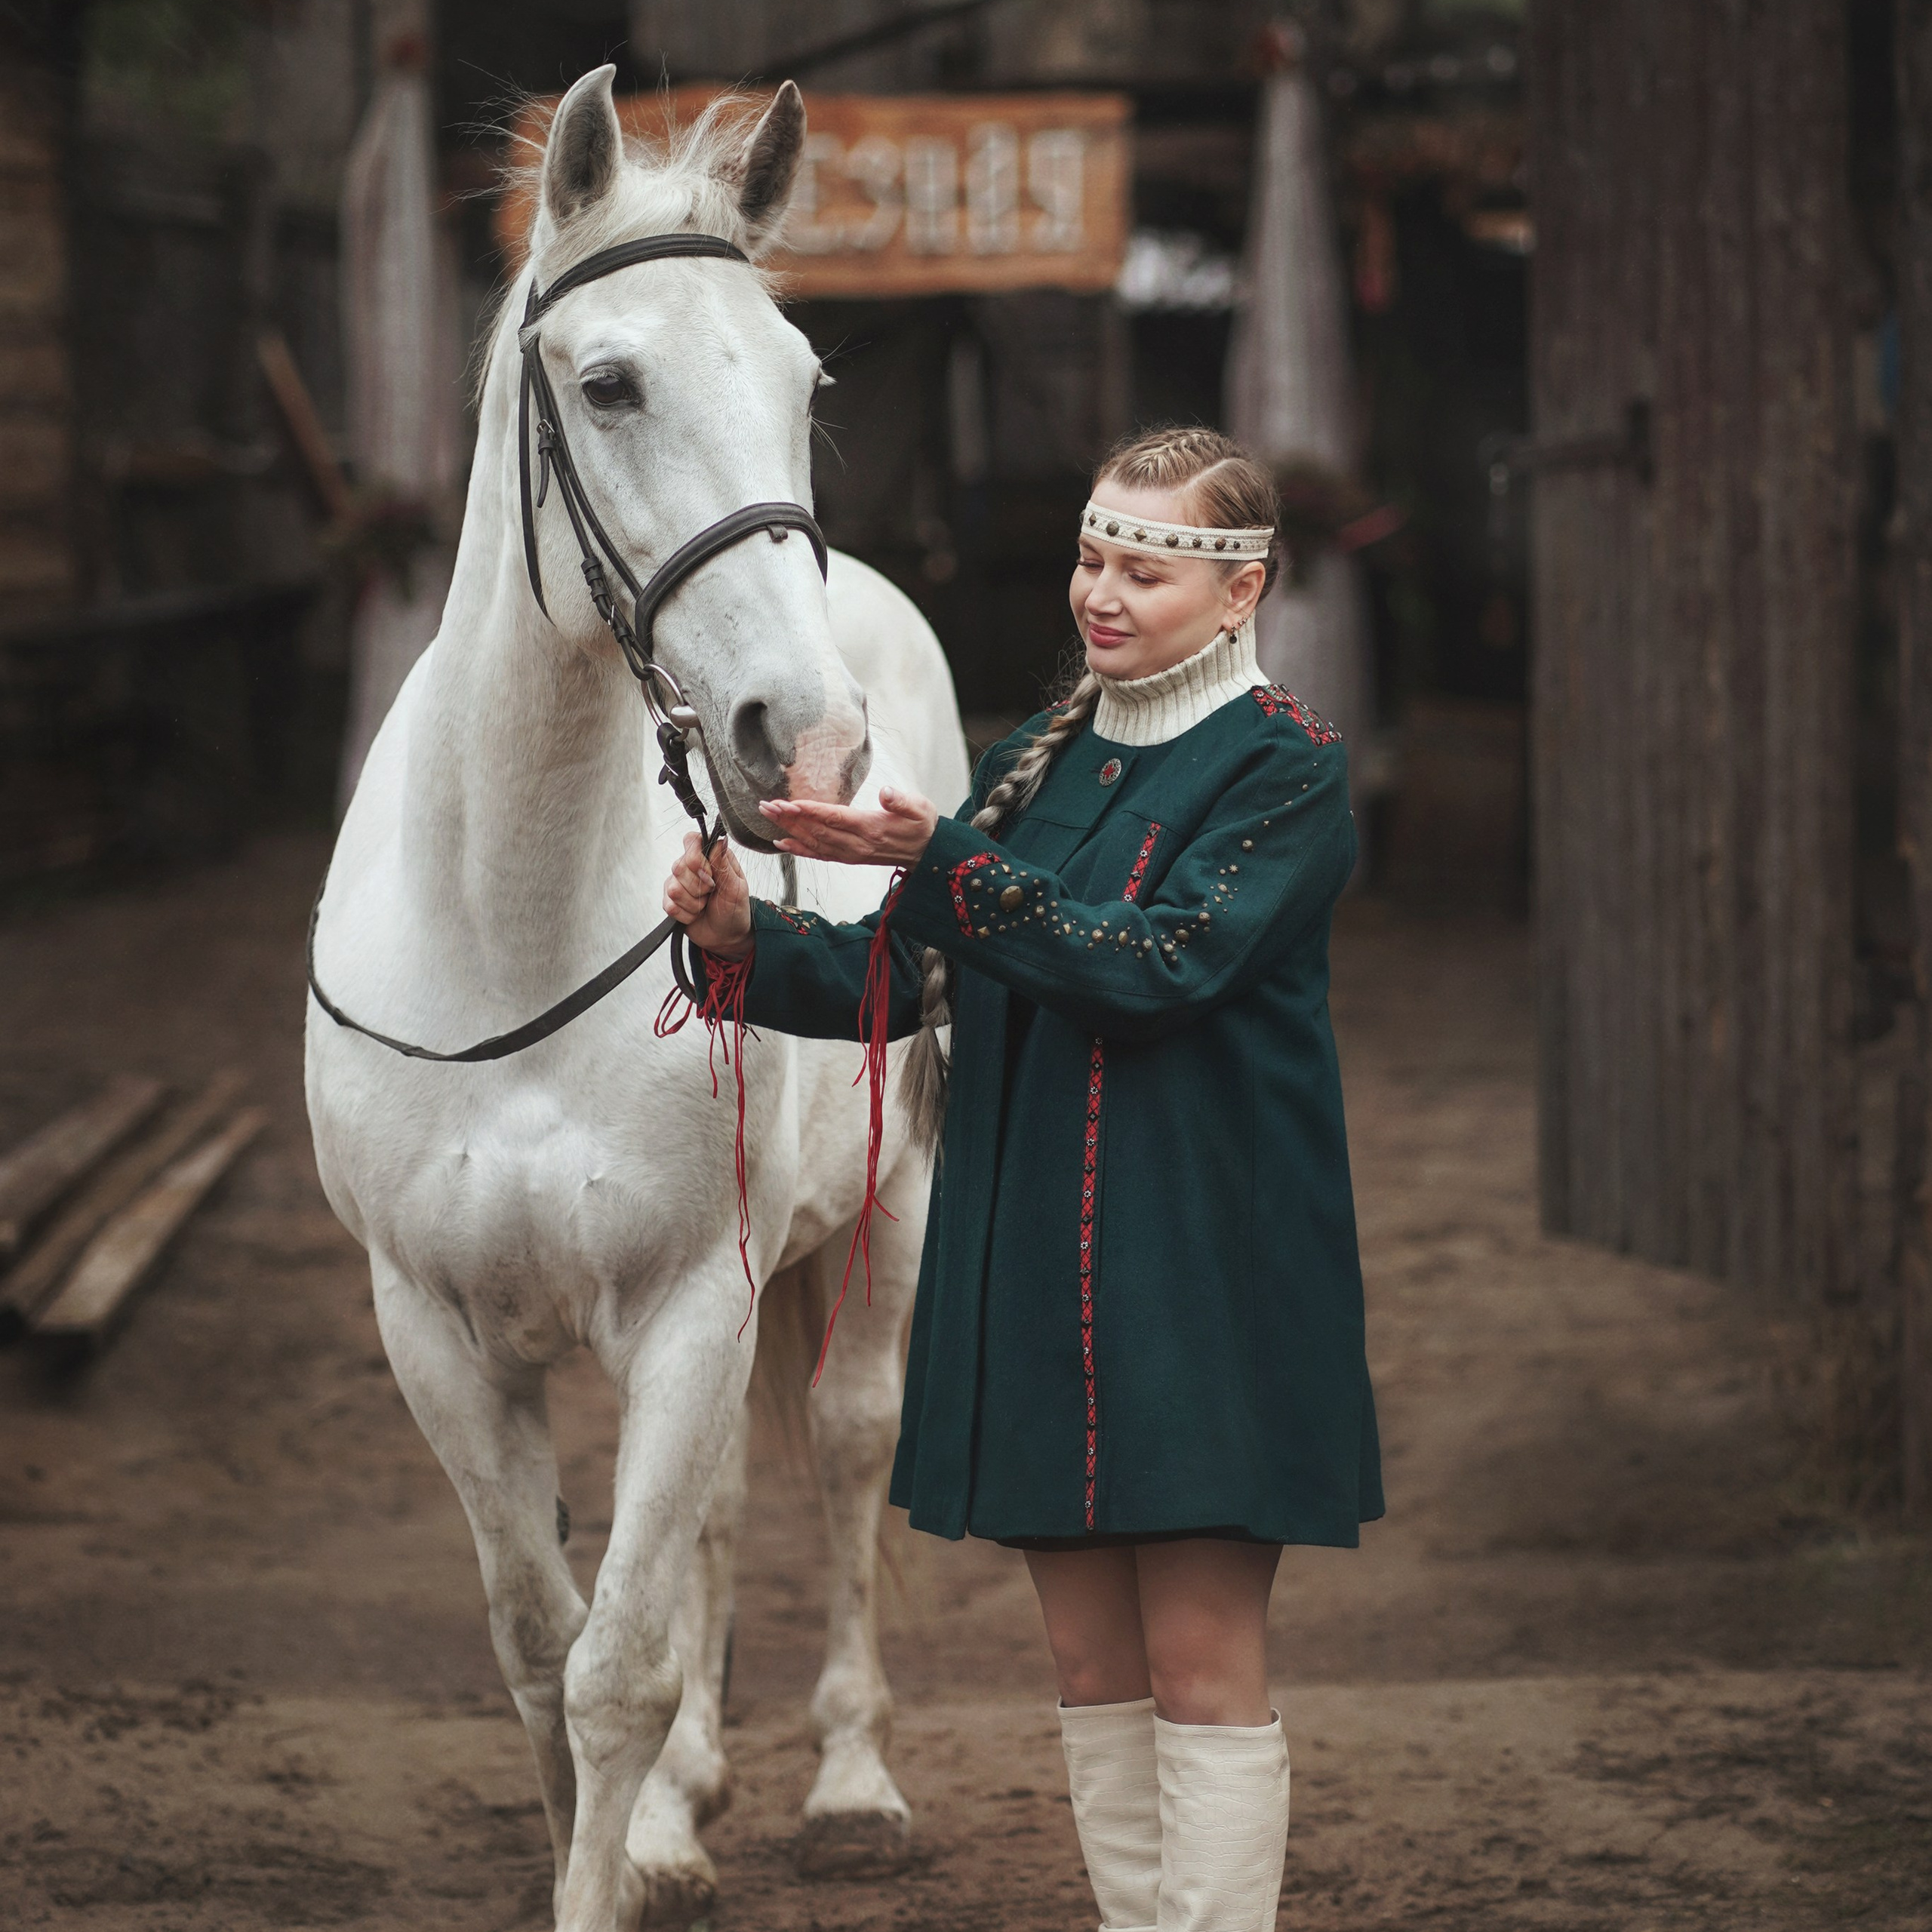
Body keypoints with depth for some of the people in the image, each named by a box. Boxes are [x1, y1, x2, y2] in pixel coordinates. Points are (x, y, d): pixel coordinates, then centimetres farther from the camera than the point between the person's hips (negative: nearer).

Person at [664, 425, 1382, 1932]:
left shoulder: (1288, 770, -6)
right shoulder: (1043, 759, 14)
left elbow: (1160, 963, -20)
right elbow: (904, 980, 11)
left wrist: (941, 865, -25)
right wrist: (747, 938, -7)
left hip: (1203, 1261, -6)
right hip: (1034, 1253, 6)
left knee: (1204, 1662, -5)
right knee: (1093, 1667, 9)